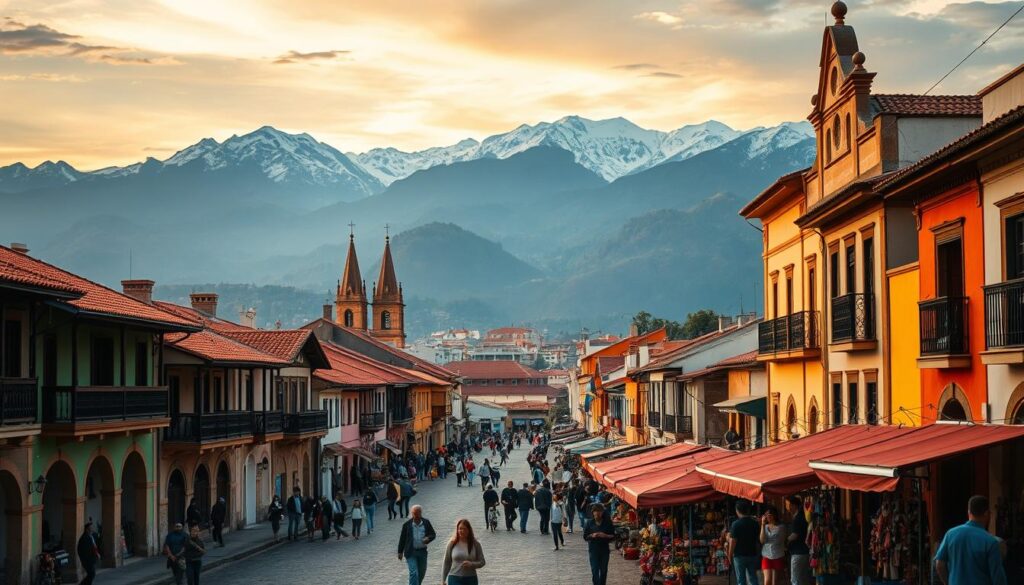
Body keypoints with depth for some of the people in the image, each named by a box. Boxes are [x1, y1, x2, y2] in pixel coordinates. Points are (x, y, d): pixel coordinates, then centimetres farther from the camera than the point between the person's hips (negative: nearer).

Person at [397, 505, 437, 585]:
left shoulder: (426, 523, -2)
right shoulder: (407, 524, -7)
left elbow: (433, 534, 6)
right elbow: (402, 539, 1)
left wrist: (428, 538, -18)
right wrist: (400, 552, 3)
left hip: (422, 552, 3)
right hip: (411, 552, -3)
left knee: (421, 573, 17)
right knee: (414, 573, -13)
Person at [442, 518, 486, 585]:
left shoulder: (475, 544, -1)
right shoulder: (452, 544, -2)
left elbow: (482, 562, 1)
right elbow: (446, 563, 4)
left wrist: (471, 564, -18)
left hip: (471, 580, 1)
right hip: (455, 579, -1)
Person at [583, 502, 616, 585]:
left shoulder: (607, 523, -3)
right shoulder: (589, 523, -2)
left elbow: (613, 536, 0)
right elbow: (585, 536, 1)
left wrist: (605, 536, -19)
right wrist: (592, 536, -18)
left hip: (604, 549, 1)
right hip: (593, 550, -1)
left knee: (604, 570, 9)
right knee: (594, 570, -5)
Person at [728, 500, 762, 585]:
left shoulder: (736, 524, -12)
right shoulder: (755, 523, 2)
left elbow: (733, 542, -13)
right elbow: (759, 539, 8)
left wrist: (730, 555, -3)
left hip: (739, 556, -4)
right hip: (752, 555, 4)